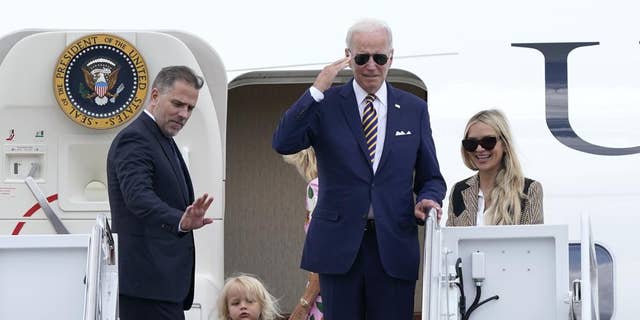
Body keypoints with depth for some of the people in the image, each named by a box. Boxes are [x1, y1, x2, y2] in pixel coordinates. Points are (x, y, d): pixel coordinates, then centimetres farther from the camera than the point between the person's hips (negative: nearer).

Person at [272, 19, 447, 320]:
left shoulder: (414, 109, 10)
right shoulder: (325, 104, 3)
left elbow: (431, 178, 14)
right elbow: (283, 144, -12)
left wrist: (427, 200, -9)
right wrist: (317, 90, -16)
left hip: (394, 247, 1)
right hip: (339, 245, -1)